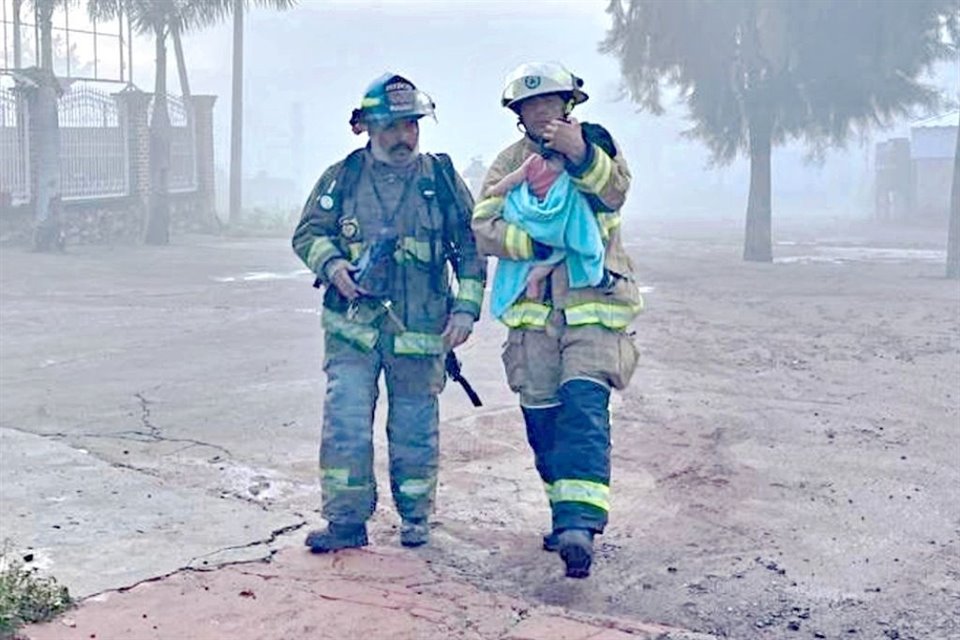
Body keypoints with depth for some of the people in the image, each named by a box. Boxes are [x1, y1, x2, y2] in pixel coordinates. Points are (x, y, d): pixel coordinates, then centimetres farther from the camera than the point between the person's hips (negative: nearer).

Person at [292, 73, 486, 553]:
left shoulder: (442, 178, 6)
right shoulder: (342, 177, 5)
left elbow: (470, 248, 9)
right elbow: (308, 233, 9)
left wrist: (466, 307, 0)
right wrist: (331, 265, -12)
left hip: (420, 331, 0)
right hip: (352, 328, 0)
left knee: (415, 429, 9)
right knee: (345, 424, -7)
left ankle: (415, 517, 25)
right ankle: (347, 520, 4)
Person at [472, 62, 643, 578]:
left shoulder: (596, 144, 6)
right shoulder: (510, 162, 10)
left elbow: (616, 189, -15)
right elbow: (483, 227, -3)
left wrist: (580, 155, -32)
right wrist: (532, 243, -19)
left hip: (593, 302, -3)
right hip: (533, 308, 3)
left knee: (584, 404, -18)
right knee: (541, 415, 6)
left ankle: (579, 525, -25)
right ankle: (567, 511, 22)